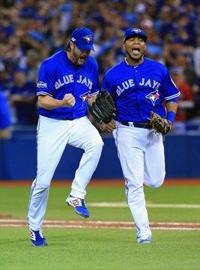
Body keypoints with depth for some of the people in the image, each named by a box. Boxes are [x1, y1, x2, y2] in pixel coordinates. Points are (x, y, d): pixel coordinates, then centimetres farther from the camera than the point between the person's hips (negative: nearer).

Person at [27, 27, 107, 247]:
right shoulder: (51, 65, -12)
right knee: (43, 180, -4)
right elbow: (42, 100, -13)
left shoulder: (91, 65, 3)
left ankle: (76, 195, -21)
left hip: (79, 122, 3)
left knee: (96, 143, -31)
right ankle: (34, 226, 16)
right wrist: (62, 103, -33)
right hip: (52, 124, -3)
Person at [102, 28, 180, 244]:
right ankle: (143, 232, 0)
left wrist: (170, 119, -5)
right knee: (134, 183, -6)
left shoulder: (159, 70, 2)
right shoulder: (112, 75, -1)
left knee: (155, 181, 4)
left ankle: (130, 175, 38)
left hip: (153, 131, 2)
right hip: (127, 132, -2)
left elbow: (171, 97, 11)